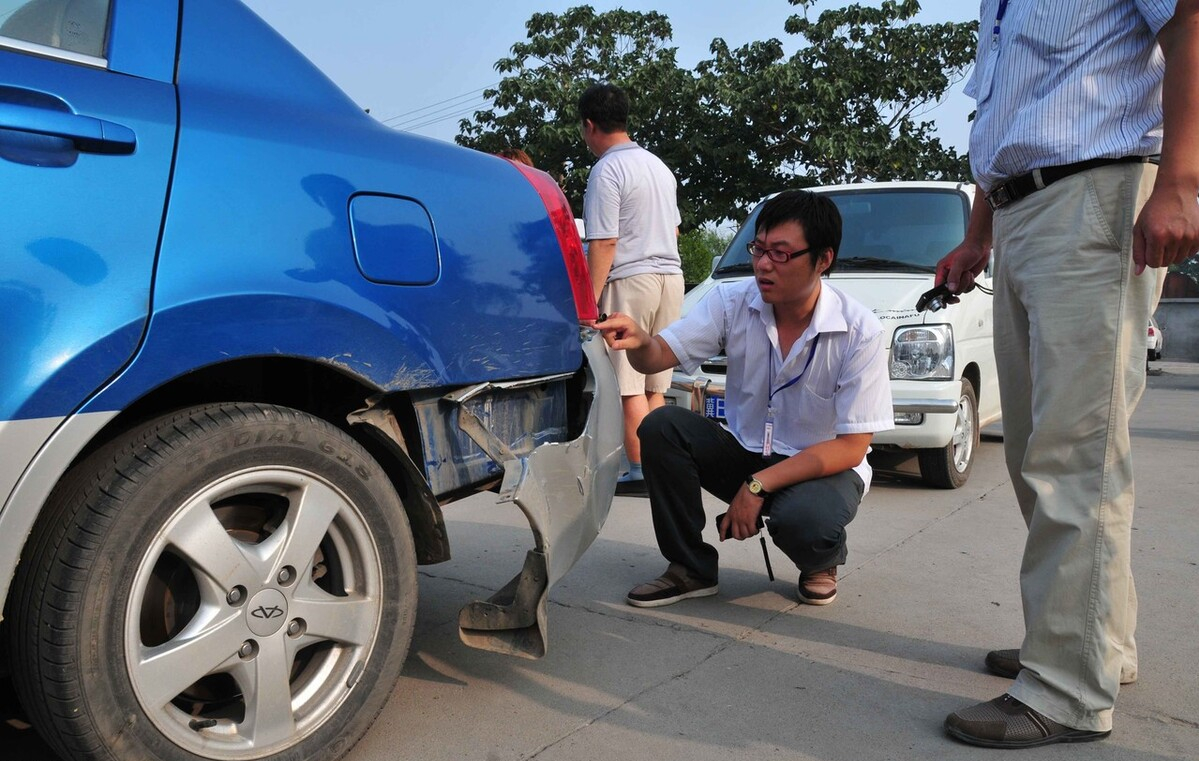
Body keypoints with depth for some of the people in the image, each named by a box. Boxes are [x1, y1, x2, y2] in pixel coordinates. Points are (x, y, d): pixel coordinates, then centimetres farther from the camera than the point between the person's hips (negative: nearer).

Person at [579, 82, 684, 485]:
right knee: (655, 384, 13)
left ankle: (640, 469, -2)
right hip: (671, 275, 9)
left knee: (628, 386, -3)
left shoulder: (607, 171, -10)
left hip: (630, 280, -8)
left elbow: (603, 244, -16)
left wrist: (589, 300, -13)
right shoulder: (659, 165, 16)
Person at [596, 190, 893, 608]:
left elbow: (852, 447, -19)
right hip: (744, 452, 4)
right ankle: (691, 569, -5)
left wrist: (758, 485, -25)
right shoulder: (732, 302, -9)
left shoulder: (860, 331, -18)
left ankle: (821, 563, 5)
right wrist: (639, 342, -43)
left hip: (823, 466, -3)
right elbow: (660, 355, -17)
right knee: (661, 426, -21)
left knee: (802, 521, -37)